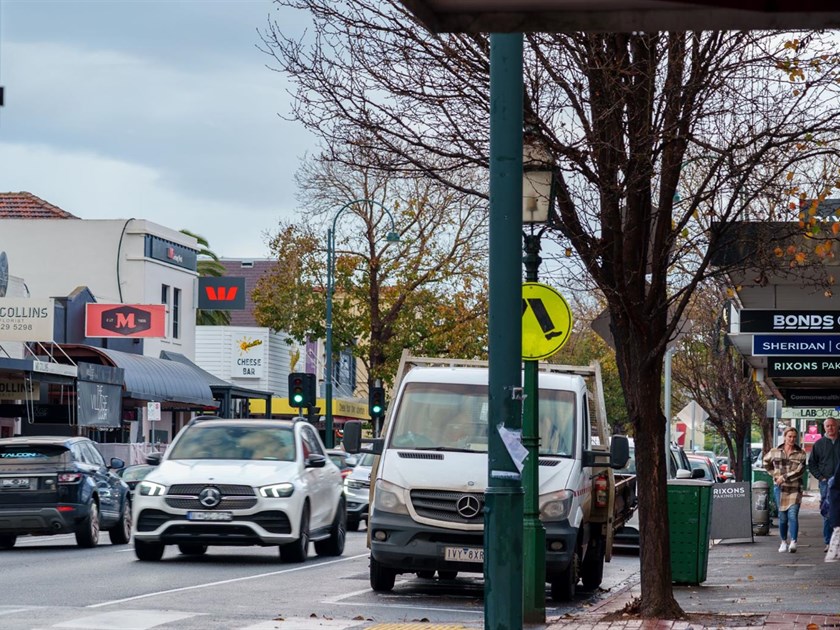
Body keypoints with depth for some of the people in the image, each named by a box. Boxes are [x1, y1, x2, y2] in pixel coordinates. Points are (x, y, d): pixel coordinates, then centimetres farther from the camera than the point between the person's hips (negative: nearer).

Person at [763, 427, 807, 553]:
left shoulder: (801, 453, 1)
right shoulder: (775, 452, 8)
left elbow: (800, 470, -9)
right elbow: (766, 463, 24)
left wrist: (784, 477, -11)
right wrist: (775, 474, 10)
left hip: (795, 488, -2)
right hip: (780, 488, 2)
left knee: (793, 515, -13)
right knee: (782, 516, 7)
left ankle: (793, 542, -16)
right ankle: (784, 542, 19)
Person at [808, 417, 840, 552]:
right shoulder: (819, 444, 8)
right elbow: (811, 464, 11)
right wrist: (821, 477, -1)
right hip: (826, 482, 0)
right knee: (827, 514, -3)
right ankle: (828, 542, 1)